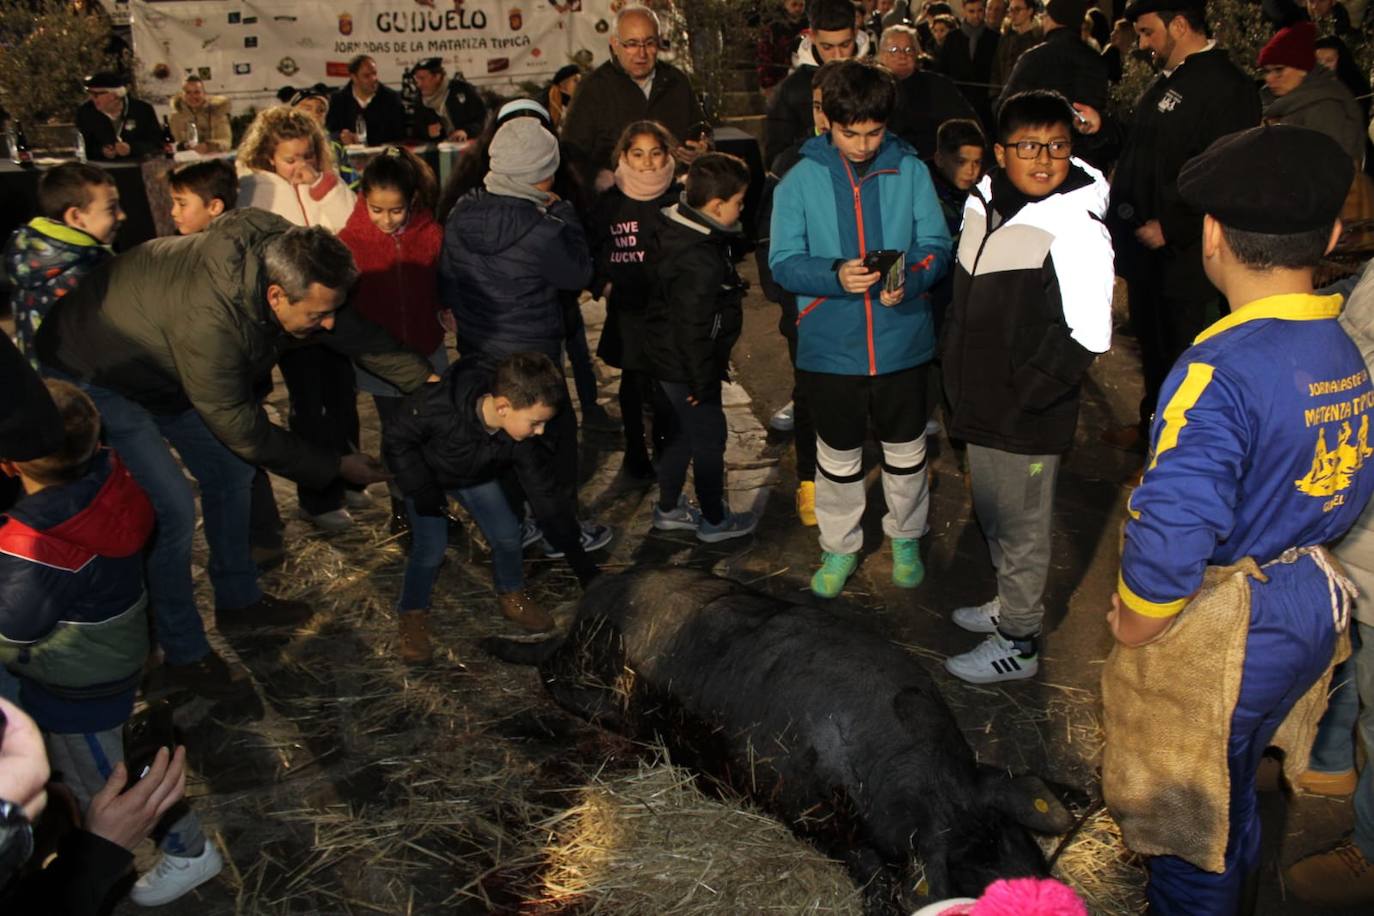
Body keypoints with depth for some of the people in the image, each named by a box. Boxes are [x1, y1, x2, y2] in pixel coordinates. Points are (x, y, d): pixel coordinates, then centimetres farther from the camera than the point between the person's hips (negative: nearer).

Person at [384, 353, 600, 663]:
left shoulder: (523, 440, -30)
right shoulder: (438, 407, -43)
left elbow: (546, 493, -20)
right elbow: (398, 439, -23)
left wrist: (577, 556, -17)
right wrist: (421, 488, -25)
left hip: (475, 476, 4)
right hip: (424, 472, -3)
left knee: (507, 534, -1)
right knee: (431, 548, -12)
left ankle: (511, 595, 26)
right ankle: (412, 616, 13)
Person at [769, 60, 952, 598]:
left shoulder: (910, 171, -4)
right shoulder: (800, 180, -5)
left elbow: (937, 245, -2)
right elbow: (783, 263, -8)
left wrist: (909, 279, -23)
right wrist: (836, 275, -27)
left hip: (902, 343, 1)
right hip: (830, 346, 0)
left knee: (906, 450, 18)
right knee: (838, 456, 16)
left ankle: (905, 538, 42)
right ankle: (839, 547, 37)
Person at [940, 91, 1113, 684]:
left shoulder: (1074, 228, -20)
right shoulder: (982, 205, 3)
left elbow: (1088, 336, -21)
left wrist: (1025, 395, -19)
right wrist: (954, 366, 12)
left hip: (1028, 414, -8)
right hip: (980, 402, 8)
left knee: (1021, 524, 8)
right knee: (992, 513, 24)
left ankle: (1018, 643, 27)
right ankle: (1010, 606, 47)